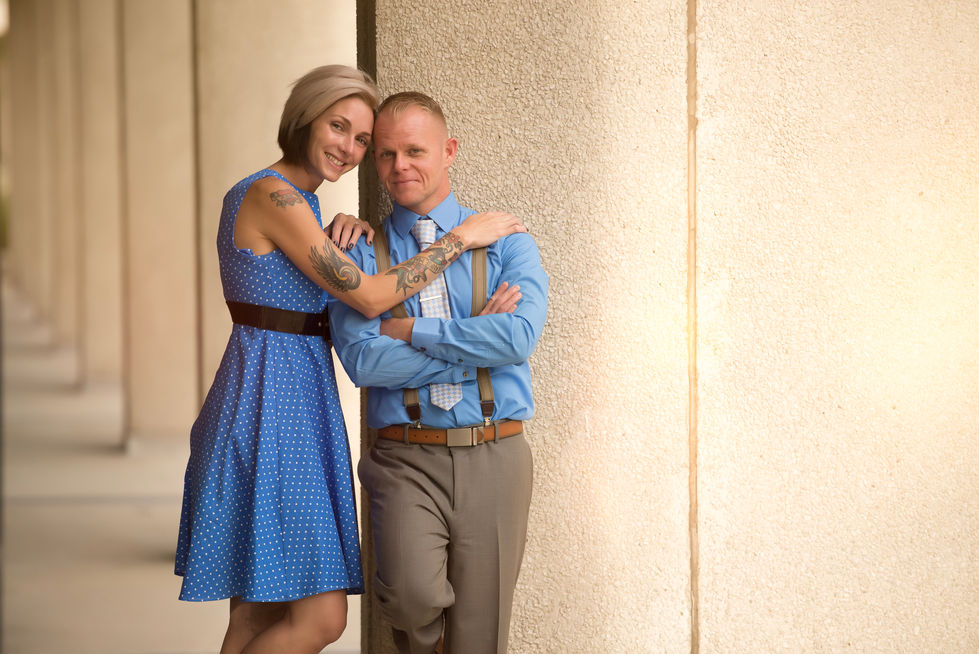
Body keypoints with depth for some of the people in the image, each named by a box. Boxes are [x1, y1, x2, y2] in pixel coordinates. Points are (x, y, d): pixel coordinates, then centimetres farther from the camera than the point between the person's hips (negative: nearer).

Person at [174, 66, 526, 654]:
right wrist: (463, 237, -8)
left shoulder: (282, 198, 16)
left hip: (292, 401, 10)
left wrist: (342, 237, 4)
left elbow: (327, 297, 23)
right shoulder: (275, 196, -14)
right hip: (275, 406, -10)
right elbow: (369, 297, -16)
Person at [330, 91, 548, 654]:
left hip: (494, 459, 1)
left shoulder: (507, 242, 7)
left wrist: (411, 331, -8)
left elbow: (519, 337, -11)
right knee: (414, 594, -24)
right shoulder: (361, 252, 6)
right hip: (405, 459, -1)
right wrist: (480, 337, -9)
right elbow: (363, 360, -8)